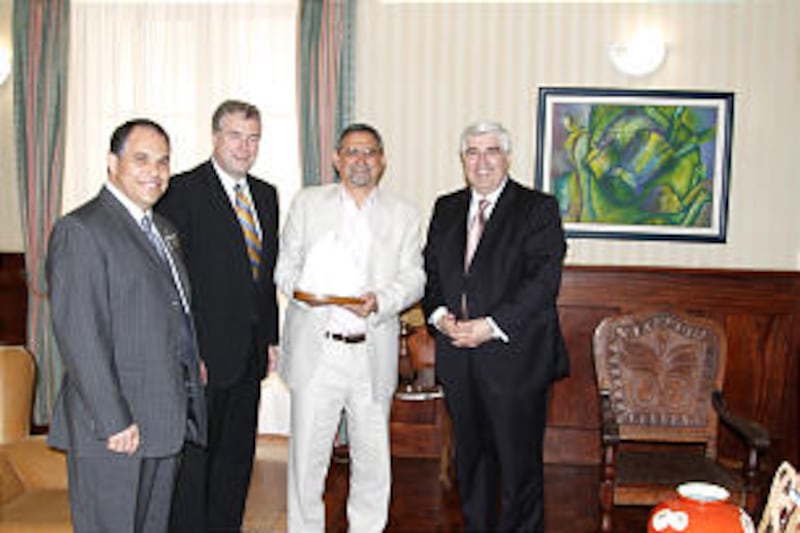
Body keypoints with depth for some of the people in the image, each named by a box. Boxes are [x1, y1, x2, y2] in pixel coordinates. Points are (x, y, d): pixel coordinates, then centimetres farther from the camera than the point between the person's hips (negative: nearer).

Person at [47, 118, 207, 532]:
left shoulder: (163, 230, 16)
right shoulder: (80, 230, -12)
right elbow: (79, 336, -19)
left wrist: (190, 363, 10)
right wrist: (113, 422, -20)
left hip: (166, 422, 8)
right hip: (112, 431, -8)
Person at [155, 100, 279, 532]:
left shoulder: (266, 195, 13)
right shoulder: (182, 191, -9)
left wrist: (272, 336, 11)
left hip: (249, 352, 7)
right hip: (203, 353, -6)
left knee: (237, 456, 16)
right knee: (193, 457, 4)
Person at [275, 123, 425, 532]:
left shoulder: (403, 215, 10)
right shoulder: (308, 202, 9)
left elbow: (413, 279, 5)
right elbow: (285, 265, 8)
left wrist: (380, 300, -15)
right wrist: (300, 287, -14)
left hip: (374, 355, 1)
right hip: (315, 351, -1)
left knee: (373, 458, 9)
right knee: (307, 455, 4)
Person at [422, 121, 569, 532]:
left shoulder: (538, 208, -4)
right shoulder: (446, 208, 14)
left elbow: (544, 280, -13)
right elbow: (430, 271, 12)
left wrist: (493, 325, -19)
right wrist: (439, 313, -7)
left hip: (514, 357, -5)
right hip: (459, 359, 5)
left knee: (519, 463, 5)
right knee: (471, 458, 16)